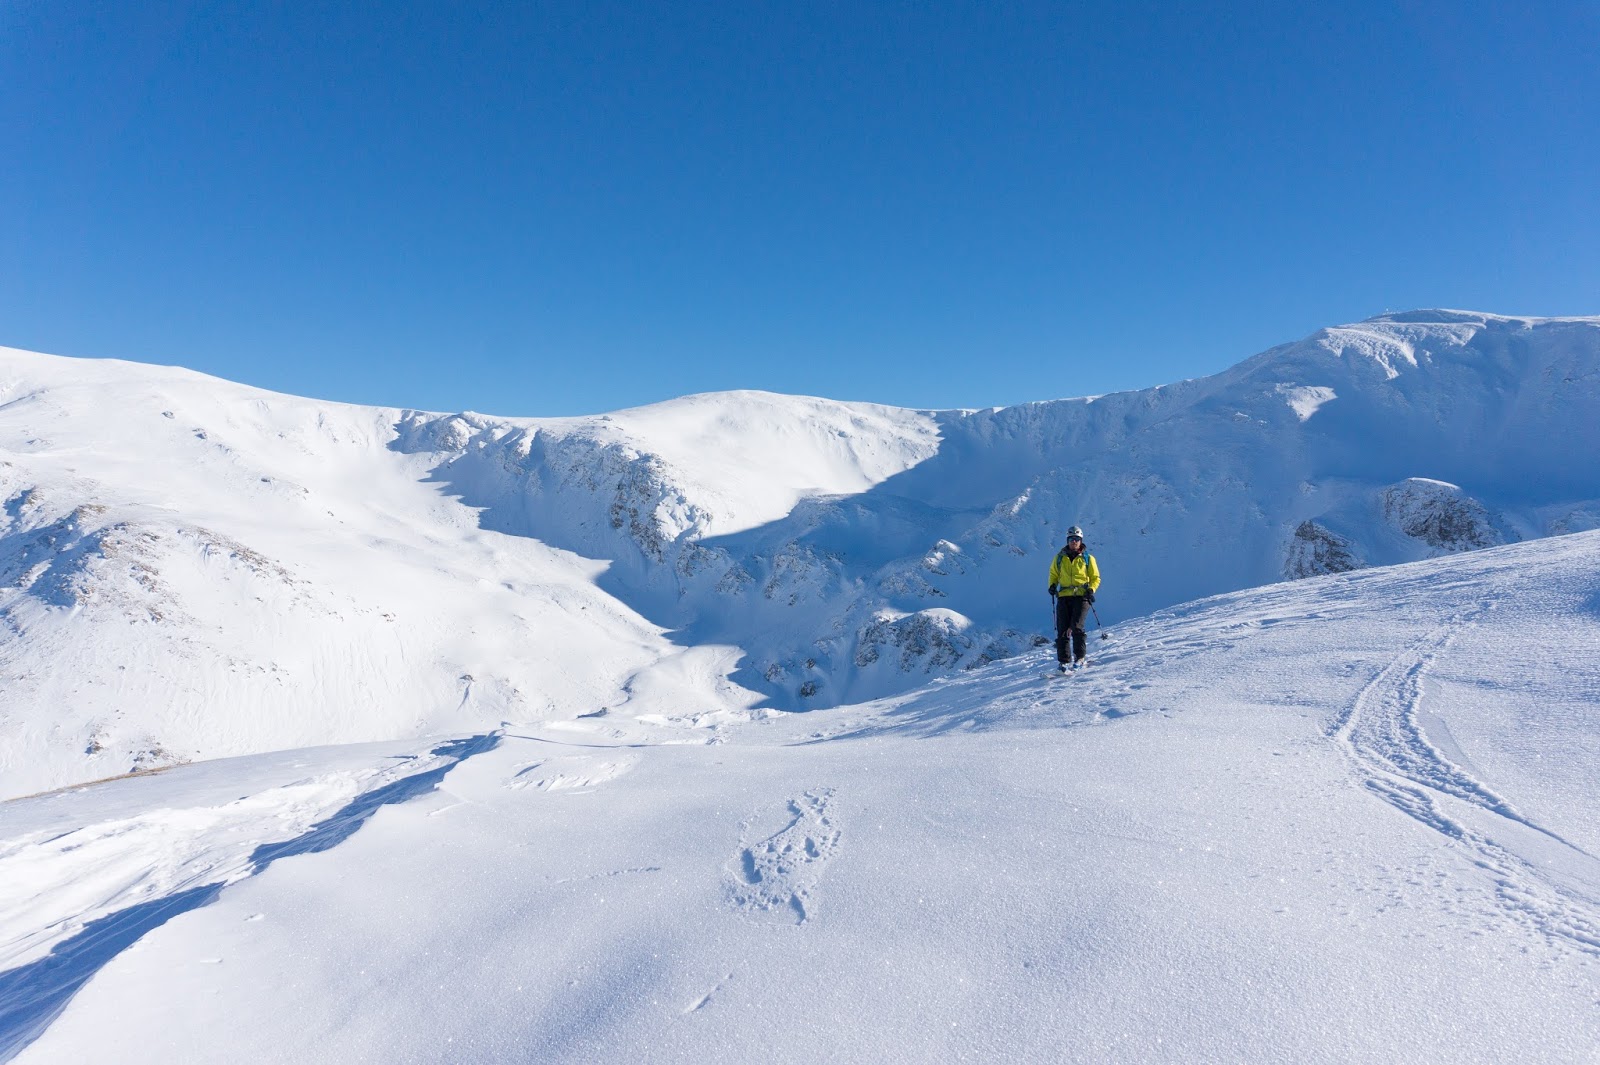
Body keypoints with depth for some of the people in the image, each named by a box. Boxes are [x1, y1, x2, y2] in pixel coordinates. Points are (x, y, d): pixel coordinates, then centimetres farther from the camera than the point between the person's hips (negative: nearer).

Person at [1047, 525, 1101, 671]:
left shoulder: (1087, 558, 8)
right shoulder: (1060, 557, 13)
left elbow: (1095, 578, 13)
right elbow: (1053, 574, 24)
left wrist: (1091, 589, -5)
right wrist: (1052, 585, 4)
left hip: (1081, 596, -2)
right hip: (1063, 597, 2)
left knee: (1076, 627, -16)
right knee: (1062, 629, -4)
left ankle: (1080, 657, -2)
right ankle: (1063, 660, -1)